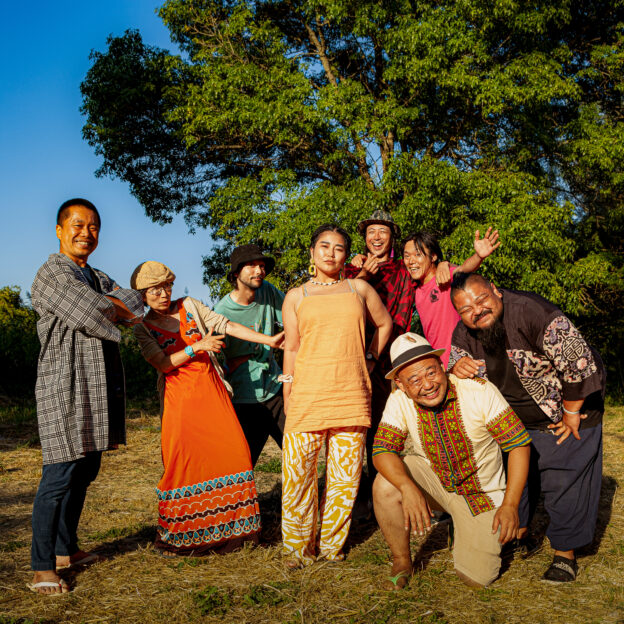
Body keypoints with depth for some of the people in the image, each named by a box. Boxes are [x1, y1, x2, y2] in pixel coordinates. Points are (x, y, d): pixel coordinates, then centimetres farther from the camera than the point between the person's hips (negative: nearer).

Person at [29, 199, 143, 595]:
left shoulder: (99, 279, 21)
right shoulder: (53, 272, -6)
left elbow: (137, 308, 8)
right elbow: (94, 317, -18)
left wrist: (105, 302, -9)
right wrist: (117, 309, 1)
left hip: (99, 384, 8)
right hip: (66, 383, -8)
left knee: (85, 471, 13)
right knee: (60, 474, -9)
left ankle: (66, 550, 25)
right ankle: (43, 568, -2)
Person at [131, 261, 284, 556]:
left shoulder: (188, 306, 8)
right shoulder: (143, 328, 4)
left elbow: (226, 326, 4)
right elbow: (162, 363, -10)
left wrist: (269, 340, -2)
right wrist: (197, 346, -21)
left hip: (211, 390, 3)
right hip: (180, 399, -2)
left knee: (233, 451, -5)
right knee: (182, 462, -7)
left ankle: (229, 524, 10)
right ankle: (174, 535, 10)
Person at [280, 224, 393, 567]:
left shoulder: (359, 289, 12)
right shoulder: (296, 297, 10)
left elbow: (384, 323, 25)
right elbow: (291, 349, 9)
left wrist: (368, 358, 14)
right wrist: (287, 398, 5)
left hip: (351, 394, 1)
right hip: (307, 395, -1)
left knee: (345, 474, 3)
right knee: (297, 471, -4)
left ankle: (331, 543, 19)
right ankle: (298, 545, 13)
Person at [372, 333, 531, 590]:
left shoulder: (480, 391, -26)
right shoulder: (399, 401, -17)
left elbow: (519, 445, -21)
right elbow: (383, 450, -20)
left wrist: (510, 505, -28)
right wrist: (408, 487, -40)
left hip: (480, 492, -2)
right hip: (432, 478, 2)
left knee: (476, 577, -11)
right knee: (384, 486, -27)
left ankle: (470, 536, 24)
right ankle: (401, 562, -3)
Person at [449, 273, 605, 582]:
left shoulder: (531, 312, -32)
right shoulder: (464, 333, -11)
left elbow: (579, 362, -31)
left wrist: (571, 414, -20)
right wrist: (458, 367, -24)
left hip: (567, 411, -6)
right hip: (515, 419, 6)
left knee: (563, 482, -3)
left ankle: (565, 554, 14)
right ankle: (517, 533, 38)